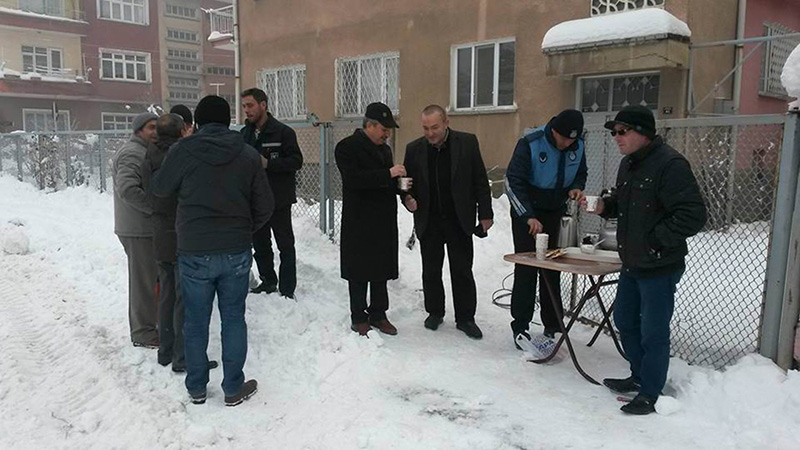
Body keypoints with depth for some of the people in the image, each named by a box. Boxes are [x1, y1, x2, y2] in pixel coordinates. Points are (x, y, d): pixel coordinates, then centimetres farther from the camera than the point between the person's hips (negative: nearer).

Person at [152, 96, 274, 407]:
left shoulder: (183, 151, -7)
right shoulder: (248, 154, -1)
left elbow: (160, 189, 7)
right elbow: (265, 205, 1)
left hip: (194, 252, -1)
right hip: (237, 252, 1)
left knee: (196, 322, 13)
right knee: (233, 319, 12)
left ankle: (196, 388, 27)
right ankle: (234, 389, 20)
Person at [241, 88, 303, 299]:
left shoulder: (283, 132, -9)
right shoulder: (245, 134, 10)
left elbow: (296, 161, -15)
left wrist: (268, 164, -24)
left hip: (279, 199, -6)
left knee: (285, 244, 3)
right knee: (260, 243, 16)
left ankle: (287, 289, 10)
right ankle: (268, 281, 32)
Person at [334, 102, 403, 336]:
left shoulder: (384, 149, 16)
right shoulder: (347, 147, -8)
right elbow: (353, 178, -23)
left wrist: (400, 185, 2)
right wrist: (388, 174, -25)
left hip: (384, 222, 7)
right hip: (358, 223, -7)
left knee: (381, 271, 13)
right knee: (359, 273, 4)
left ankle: (378, 314, 26)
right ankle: (359, 317, 18)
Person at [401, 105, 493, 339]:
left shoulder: (467, 142, -4)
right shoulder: (414, 149, 1)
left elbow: (480, 181, -1)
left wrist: (485, 214, -4)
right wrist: (408, 199, -12)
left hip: (459, 220, -2)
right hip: (429, 221, 2)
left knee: (463, 272, 5)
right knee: (431, 272, 12)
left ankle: (465, 318, 18)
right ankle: (435, 312, 29)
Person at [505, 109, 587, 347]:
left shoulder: (578, 147, -3)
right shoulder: (530, 143, -19)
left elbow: (581, 174, 15)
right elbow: (513, 182, -19)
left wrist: (576, 188, -9)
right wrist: (529, 217, -26)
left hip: (554, 214, 5)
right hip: (526, 214, -5)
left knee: (552, 269, 8)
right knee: (526, 268, -6)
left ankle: (553, 325, 18)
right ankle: (520, 327, 2)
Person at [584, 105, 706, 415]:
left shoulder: (670, 164, -20)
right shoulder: (628, 163, 10)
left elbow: (693, 215, -24)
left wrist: (655, 241, -21)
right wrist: (605, 206, 2)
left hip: (659, 267, -9)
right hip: (632, 263, 10)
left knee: (653, 332, 2)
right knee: (624, 319, 20)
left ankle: (649, 395, 17)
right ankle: (639, 377, 39)